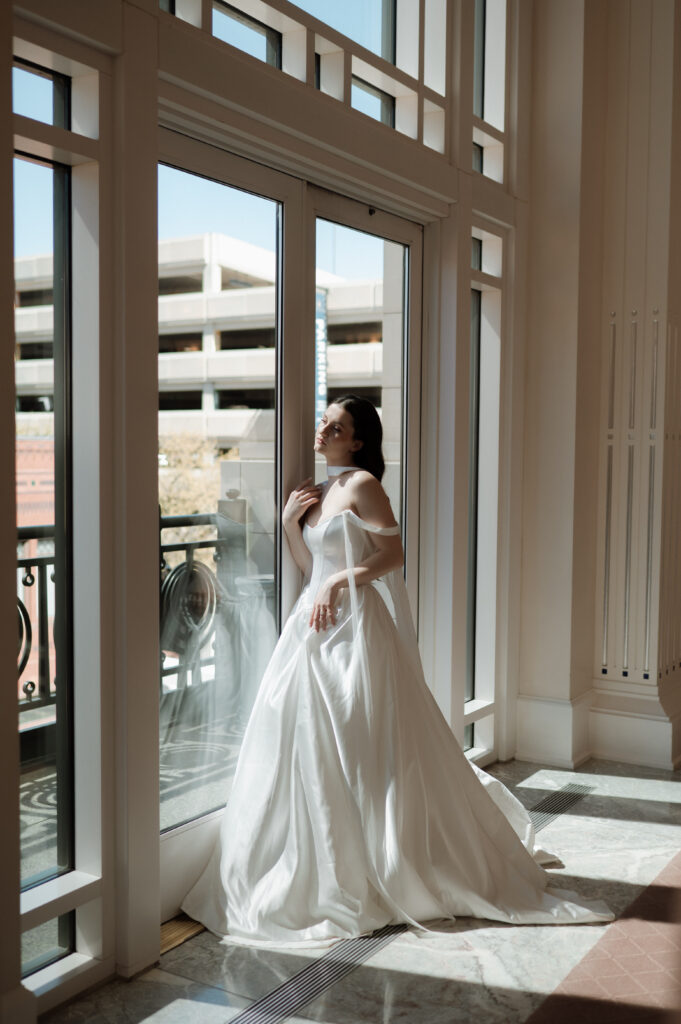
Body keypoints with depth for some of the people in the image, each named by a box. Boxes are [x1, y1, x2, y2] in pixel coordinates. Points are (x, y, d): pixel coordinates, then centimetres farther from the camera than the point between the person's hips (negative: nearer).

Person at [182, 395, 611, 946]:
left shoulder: (362, 484, -9)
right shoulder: (319, 491, 16)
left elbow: (393, 554, -13)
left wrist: (340, 582, -19)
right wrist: (289, 522, 6)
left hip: (356, 628, -9)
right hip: (319, 623, 9)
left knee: (363, 750, -3)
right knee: (311, 743, 10)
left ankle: (382, 870, 11)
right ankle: (330, 868, 23)